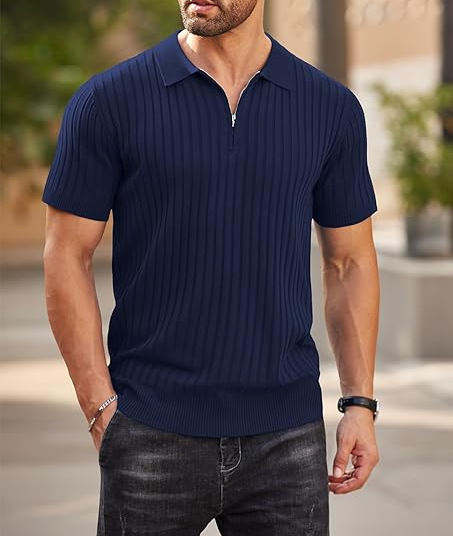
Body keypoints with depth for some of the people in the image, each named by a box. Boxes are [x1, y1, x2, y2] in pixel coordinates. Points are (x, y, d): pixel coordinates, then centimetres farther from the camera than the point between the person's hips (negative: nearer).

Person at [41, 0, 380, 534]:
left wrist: (360, 403, 4)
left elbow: (350, 261, 11)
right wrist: (102, 410, -8)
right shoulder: (109, 101, -3)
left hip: (285, 435, 2)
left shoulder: (330, 107, 4)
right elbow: (66, 257, -2)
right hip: (153, 441, -2)